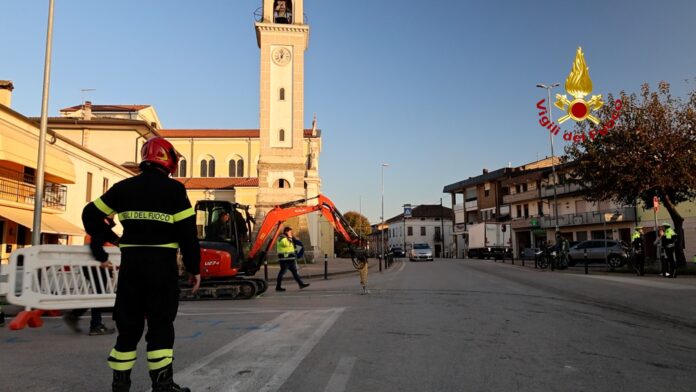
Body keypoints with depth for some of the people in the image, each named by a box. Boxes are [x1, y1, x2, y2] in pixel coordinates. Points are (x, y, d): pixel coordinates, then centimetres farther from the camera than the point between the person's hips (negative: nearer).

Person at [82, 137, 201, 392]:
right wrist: (194, 268, -1)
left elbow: (91, 214, 14)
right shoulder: (173, 189, -6)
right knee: (160, 324, 4)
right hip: (162, 264, -4)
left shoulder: (124, 187, 8)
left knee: (129, 323, 14)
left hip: (130, 263, 4)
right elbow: (187, 232, -9)